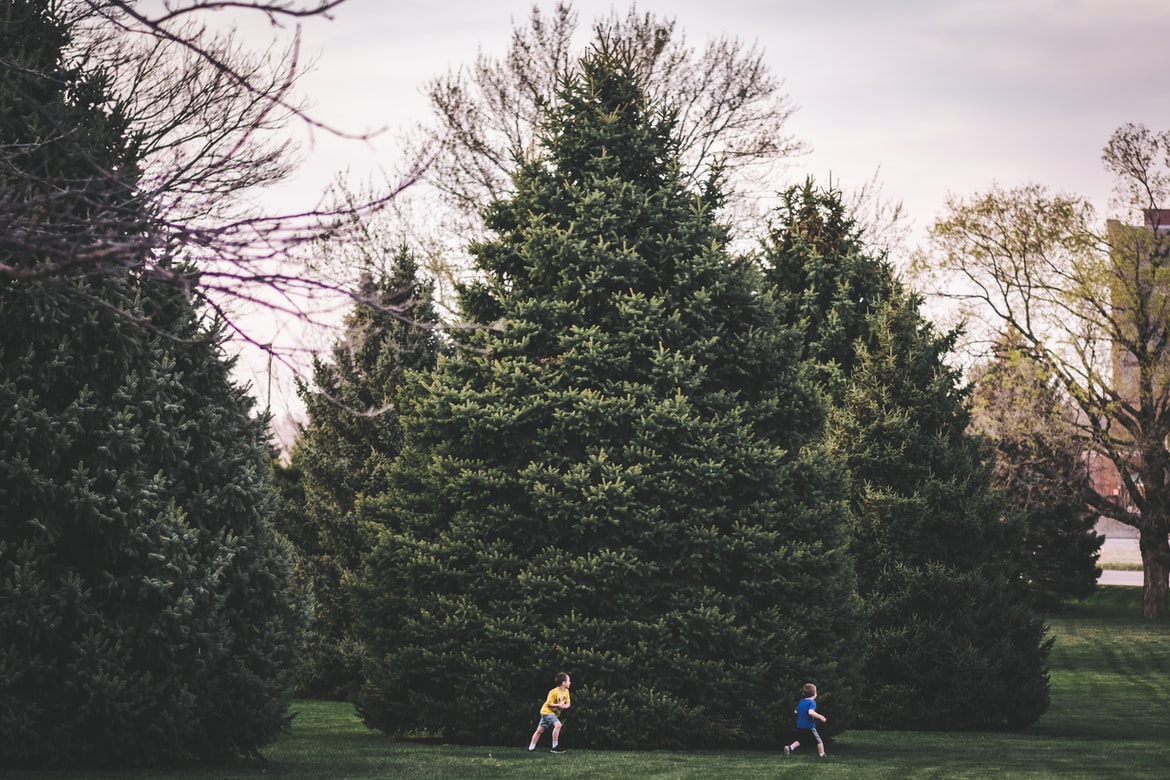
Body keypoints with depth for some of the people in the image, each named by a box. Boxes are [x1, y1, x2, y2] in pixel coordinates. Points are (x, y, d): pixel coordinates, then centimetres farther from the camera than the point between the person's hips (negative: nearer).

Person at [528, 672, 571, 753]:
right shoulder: (554, 692, -23)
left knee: (540, 730, 12)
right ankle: (555, 746, -22)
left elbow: (567, 703, 7)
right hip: (547, 711, -8)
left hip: (554, 713, 8)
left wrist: (565, 706, -16)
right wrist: (558, 705, -29)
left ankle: (531, 747, 17)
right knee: (557, 724, -25)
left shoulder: (566, 691, 1)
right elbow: (548, 703, -20)